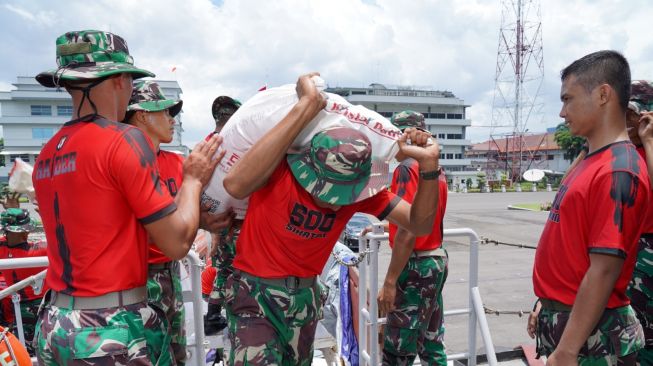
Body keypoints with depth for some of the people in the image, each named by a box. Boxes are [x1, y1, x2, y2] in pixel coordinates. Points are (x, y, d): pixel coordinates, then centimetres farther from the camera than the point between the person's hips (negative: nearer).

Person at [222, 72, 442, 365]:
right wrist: (307, 105, -45)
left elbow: (419, 224, -8)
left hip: (306, 295, 5)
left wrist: (429, 165, -27)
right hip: (255, 293, -5)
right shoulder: (279, 167, -24)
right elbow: (235, 185, -46)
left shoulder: (359, 187, -10)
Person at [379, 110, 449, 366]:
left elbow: (407, 232, -22)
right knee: (432, 343, 17)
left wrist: (390, 282, -21)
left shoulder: (408, 168, -16)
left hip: (416, 265, -9)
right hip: (437, 260, 9)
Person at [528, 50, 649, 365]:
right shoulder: (591, 162, 8)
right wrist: (548, 306, 16)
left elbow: (604, 271, -24)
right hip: (564, 316, 8)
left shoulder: (618, 171, -20)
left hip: (587, 332, -8)